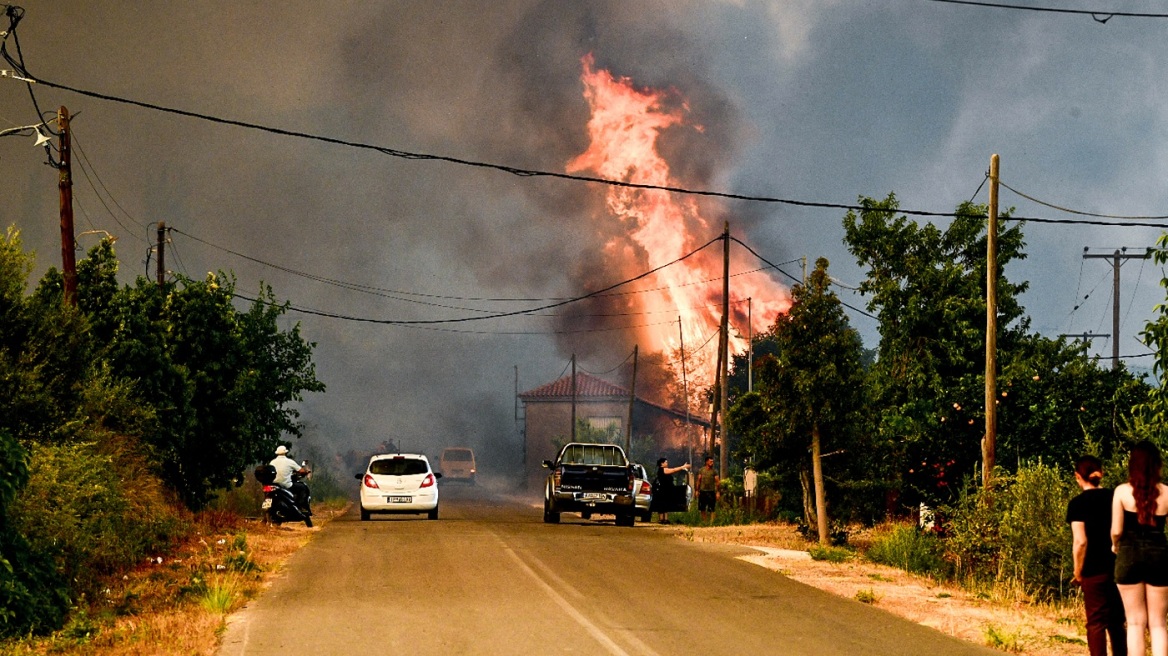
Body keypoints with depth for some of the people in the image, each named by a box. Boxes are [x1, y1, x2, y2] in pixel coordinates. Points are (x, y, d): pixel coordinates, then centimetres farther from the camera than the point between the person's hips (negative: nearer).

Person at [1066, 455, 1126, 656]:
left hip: (1094, 571, -4)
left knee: (1096, 622, 3)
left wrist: (1078, 573, -4)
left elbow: (1080, 542, -15)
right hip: (1119, 569, 4)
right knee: (1117, 622, 15)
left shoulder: (1078, 503, -8)